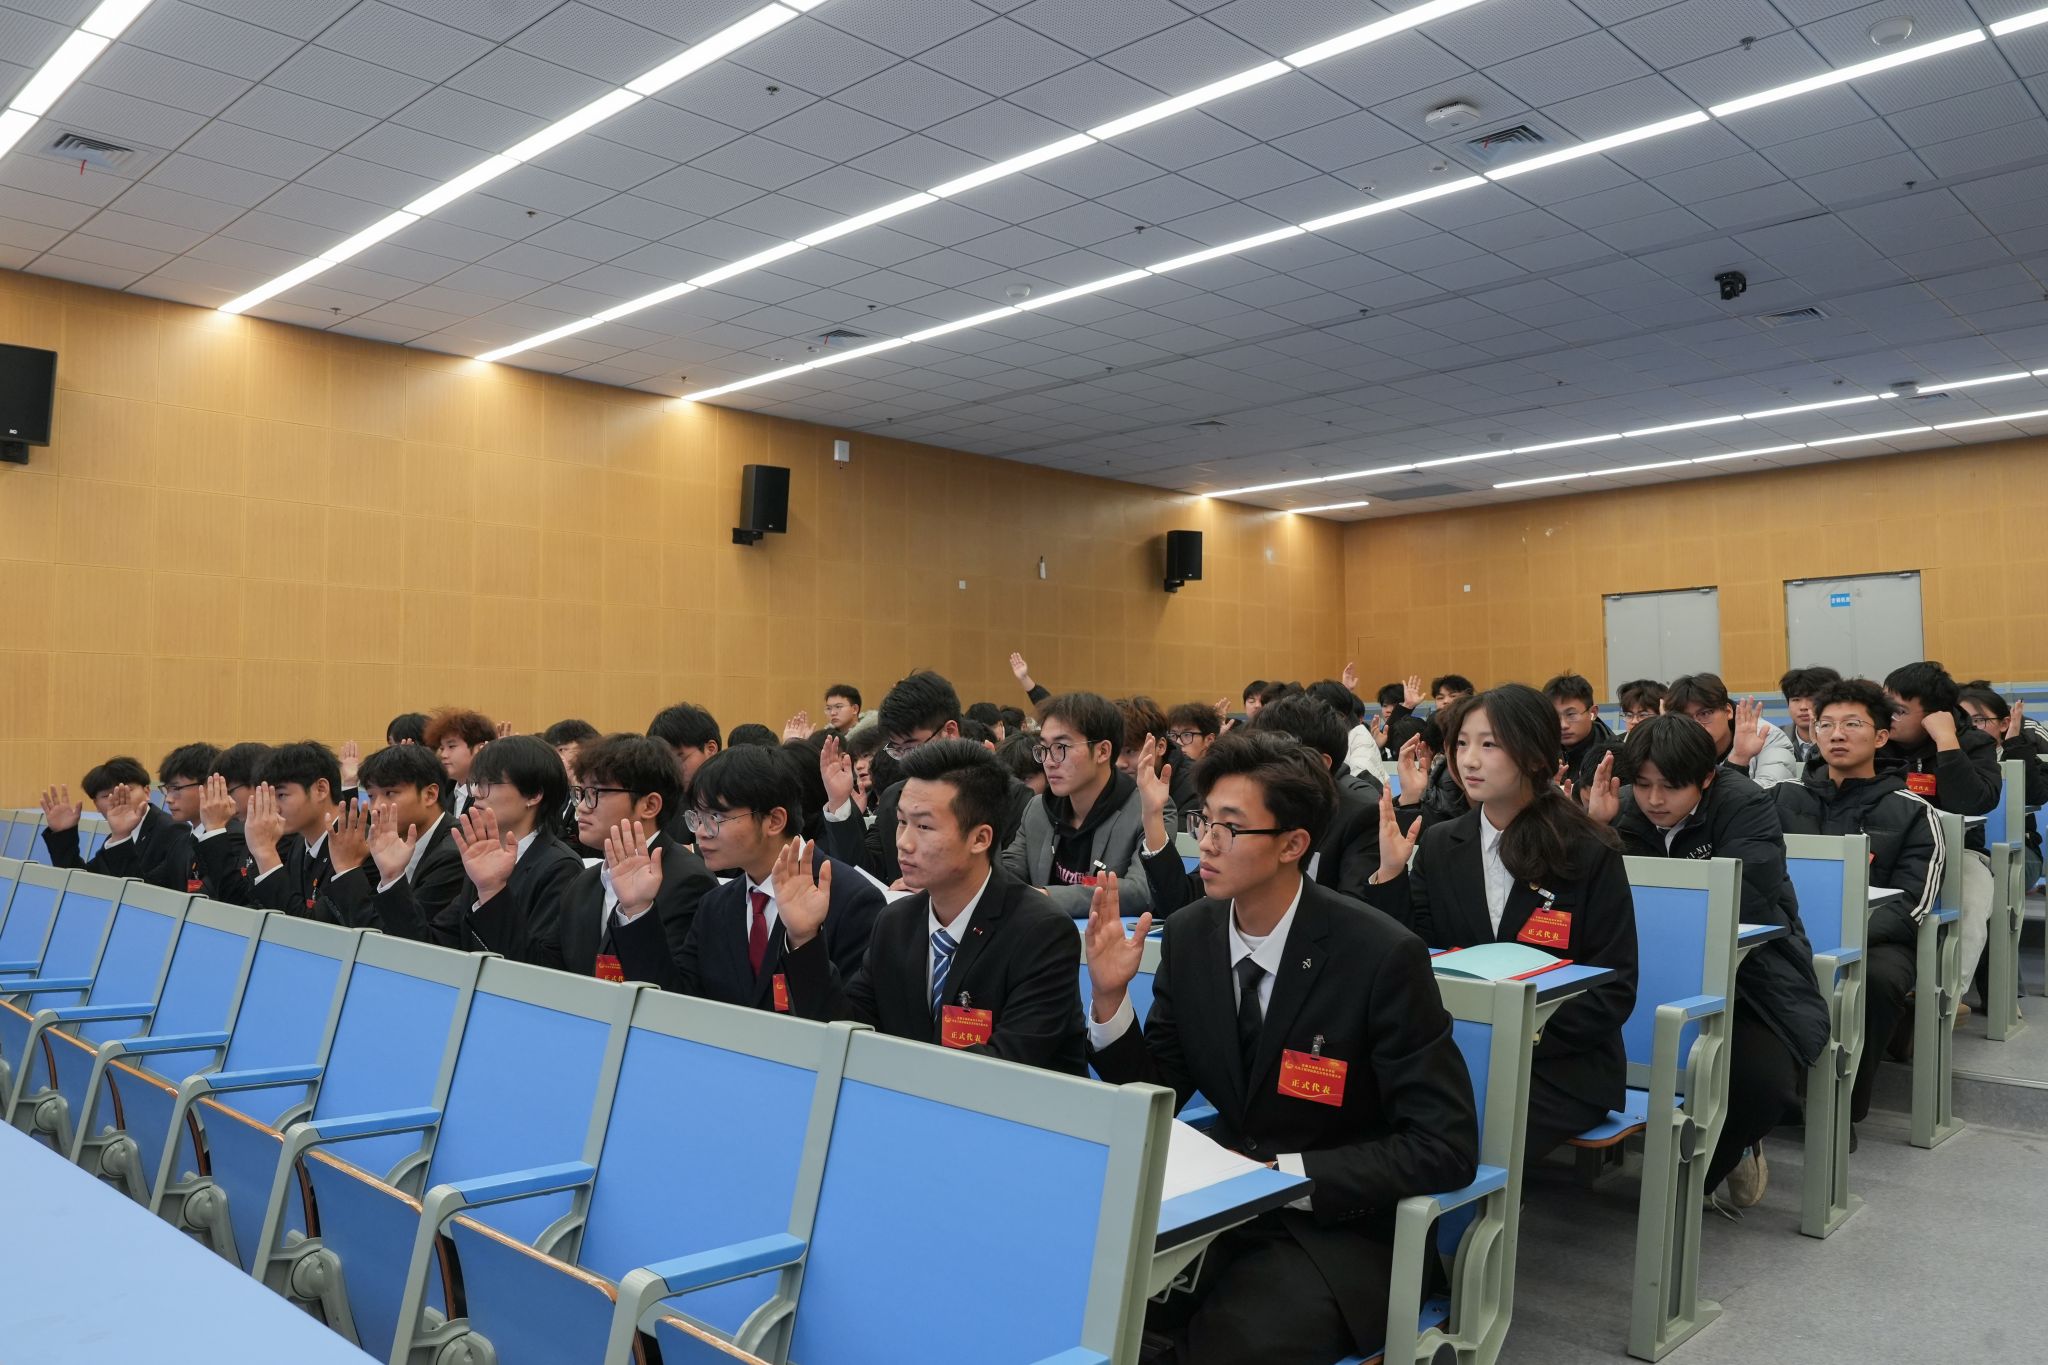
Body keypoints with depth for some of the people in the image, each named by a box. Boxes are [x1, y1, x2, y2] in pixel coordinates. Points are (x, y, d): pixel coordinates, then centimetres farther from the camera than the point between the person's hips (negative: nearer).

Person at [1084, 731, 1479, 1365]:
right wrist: (1110, 997, -14)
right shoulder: (1187, 935, -3)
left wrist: (1284, 1174, -23)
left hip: (1339, 1223, -4)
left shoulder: (1382, 956, -19)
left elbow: (1447, 1147, -18)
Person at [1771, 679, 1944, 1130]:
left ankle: (1842, 1104, -15)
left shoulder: (1912, 813, 6)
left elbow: (1908, 907, -5)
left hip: (1874, 939, -1)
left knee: (1876, 976, -37)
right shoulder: (1784, 796, 14)